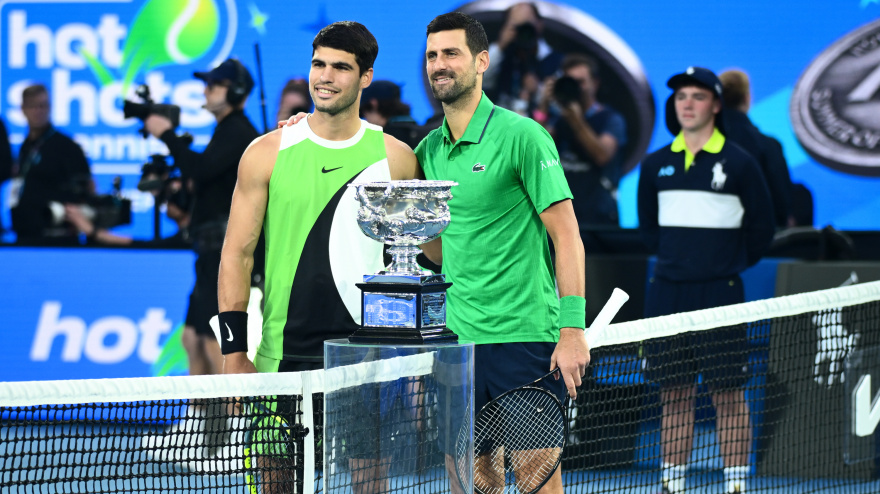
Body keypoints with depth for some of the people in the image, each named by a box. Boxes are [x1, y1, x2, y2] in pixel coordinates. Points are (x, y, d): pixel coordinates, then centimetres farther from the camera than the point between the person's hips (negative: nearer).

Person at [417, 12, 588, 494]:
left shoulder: (522, 136, -6)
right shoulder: (429, 150, 12)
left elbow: (567, 235, -8)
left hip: (525, 335, -6)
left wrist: (572, 330, -15)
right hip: (459, 336, 6)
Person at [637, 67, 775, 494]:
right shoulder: (656, 165, 8)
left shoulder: (738, 163, -2)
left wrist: (728, 265, 7)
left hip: (720, 295, -3)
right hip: (666, 294, 4)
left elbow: (761, 229, 5)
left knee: (727, 393, -3)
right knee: (673, 392, 6)